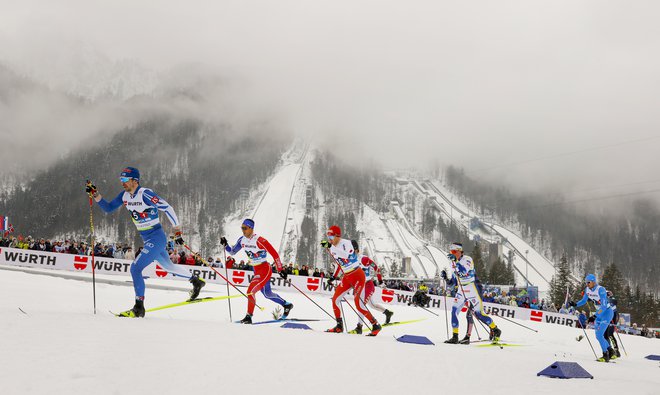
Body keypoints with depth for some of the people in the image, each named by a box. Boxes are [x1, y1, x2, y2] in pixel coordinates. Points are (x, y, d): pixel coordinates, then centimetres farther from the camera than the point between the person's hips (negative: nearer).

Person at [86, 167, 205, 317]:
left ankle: (139, 308, -10)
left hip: (156, 237, -9)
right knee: (168, 266, 26)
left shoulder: (145, 194, -20)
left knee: (135, 268, -17)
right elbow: (108, 208, 13)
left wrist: (177, 230, -13)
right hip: (146, 240, 9)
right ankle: (196, 281, 46)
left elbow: (167, 208, -17)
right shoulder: (124, 196, 4)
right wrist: (95, 194, -1)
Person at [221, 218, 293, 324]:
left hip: (265, 270, -9)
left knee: (250, 291, -19)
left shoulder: (259, 240, -23)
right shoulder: (242, 240, -1)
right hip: (256, 271, 9)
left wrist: (280, 270, -16)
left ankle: (249, 317, -10)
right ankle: (287, 305, 43)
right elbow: (232, 252, 12)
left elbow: (275, 254, -19)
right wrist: (225, 245, -8)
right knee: (267, 294, 22)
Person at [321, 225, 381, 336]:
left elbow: (345, 255, -40)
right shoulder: (333, 248, 7)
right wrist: (333, 277, 19)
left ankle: (376, 325, -1)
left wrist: (330, 247, -44)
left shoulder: (346, 243, -18)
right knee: (335, 300, 3)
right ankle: (339, 326, 17)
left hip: (358, 276, -8)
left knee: (358, 304, -14)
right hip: (347, 277, 8)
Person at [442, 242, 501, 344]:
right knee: (454, 311, -6)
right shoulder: (454, 263, 11)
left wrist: (455, 260, -33)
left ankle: (495, 330, 12)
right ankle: (455, 337, 0)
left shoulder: (467, 259, -11)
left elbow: (464, 271, -31)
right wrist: (445, 278, -1)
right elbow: (453, 281, 16)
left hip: (472, 289, -7)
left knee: (479, 313, -7)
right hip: (461, 290, 7)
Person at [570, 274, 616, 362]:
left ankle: (606, 355, -5)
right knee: (598, 336, 8)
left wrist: (595, 316, -36)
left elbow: (604, 306, -29)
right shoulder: (587, 289, -2)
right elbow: (584, 301, 10)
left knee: (599, 334, -16)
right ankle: (611, 352, 22)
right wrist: (575, 304, -9)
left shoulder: (600, 290, -25)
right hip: (599, 313, 8)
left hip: (607, 312, -8)